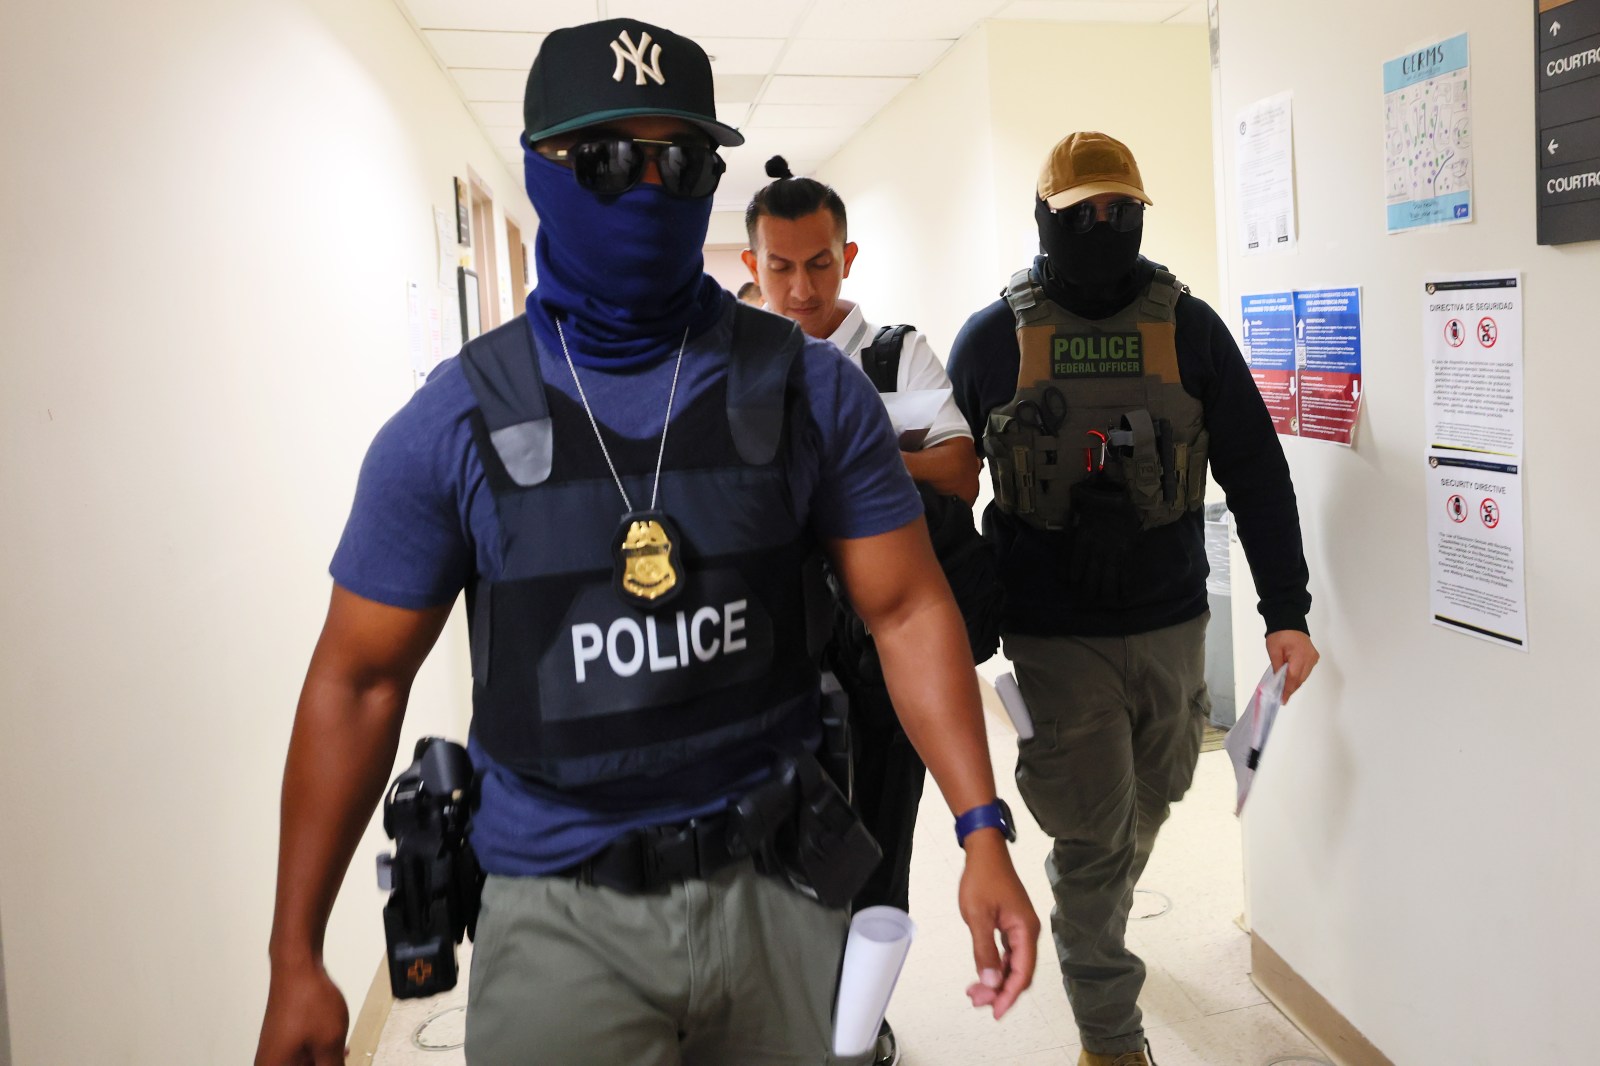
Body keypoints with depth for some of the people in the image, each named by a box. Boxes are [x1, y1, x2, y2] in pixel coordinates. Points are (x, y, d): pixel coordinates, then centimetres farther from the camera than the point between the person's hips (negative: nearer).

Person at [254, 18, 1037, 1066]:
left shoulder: (808, 388, -4)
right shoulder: (455, 421, -6)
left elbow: (907, 609, -2)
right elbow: (359, 683, -2)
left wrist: (984, 832, -10)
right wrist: (296, 958, -1)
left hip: (774, 887, 2)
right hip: (561, 915, -1)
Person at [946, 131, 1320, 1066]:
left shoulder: (1189, 328, 1)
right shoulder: (993, 338, -2)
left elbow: (1257, 473, 2)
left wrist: (1286, 610, -3)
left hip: (1171, 627, 3)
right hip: (1055, 637, -2)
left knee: (1142, 815, 19)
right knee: (1094, 842, -1)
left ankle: (1094, 935, 50)